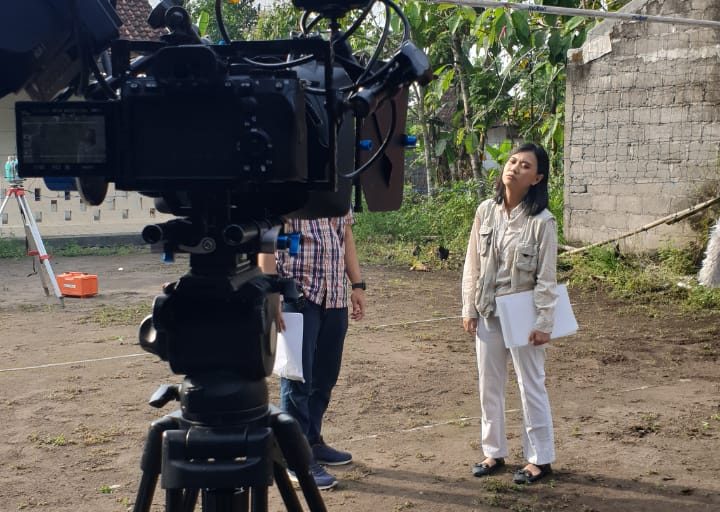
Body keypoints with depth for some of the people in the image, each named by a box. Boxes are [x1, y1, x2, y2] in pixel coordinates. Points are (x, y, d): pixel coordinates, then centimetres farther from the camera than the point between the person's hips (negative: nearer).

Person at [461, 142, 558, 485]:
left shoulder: (541, 221, -14)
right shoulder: (486, 211, -1)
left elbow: (547, 277, -12)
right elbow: (472, 264, 5)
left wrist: (544, 322, -12)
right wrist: (469, 309, 4)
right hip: (488, 311, 5)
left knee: (531, 386, 6)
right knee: (489, 384, 13)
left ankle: (540, 459, 19)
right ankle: (494, 452, 28)